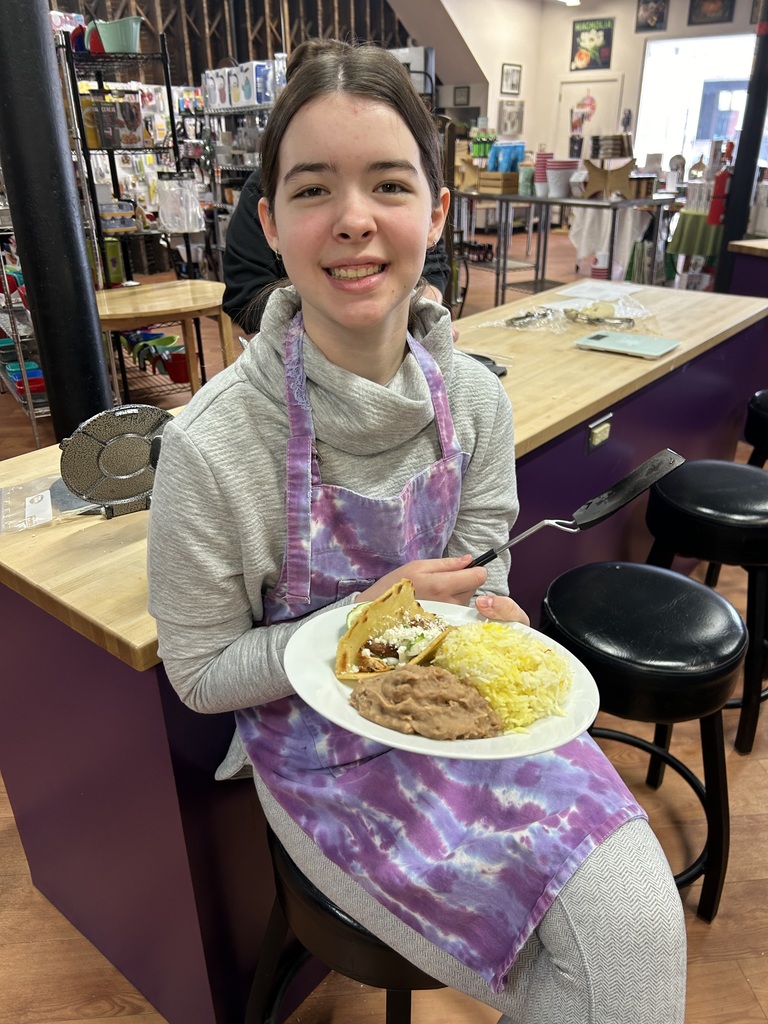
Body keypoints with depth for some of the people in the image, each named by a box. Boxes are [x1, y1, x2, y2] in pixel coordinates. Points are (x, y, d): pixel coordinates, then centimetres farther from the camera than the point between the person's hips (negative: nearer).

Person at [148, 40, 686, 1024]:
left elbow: (481, 564, 5)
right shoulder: (210, 444, -22)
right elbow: (202, 673, -12)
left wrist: (487, 610, -17)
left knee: (641, 919, -10)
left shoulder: (475, 398, -7)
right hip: (320, 745, -4)